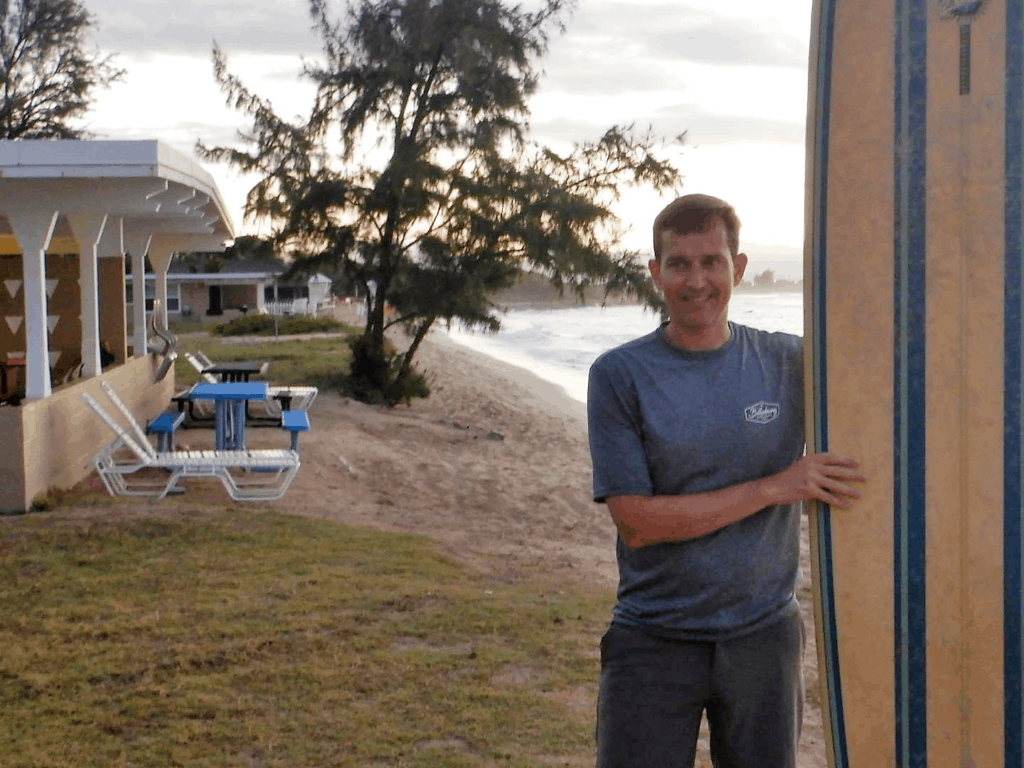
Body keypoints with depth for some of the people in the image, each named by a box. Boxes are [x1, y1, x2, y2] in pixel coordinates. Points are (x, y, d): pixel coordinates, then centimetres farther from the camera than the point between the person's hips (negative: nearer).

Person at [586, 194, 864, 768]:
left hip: (765, 635, 2)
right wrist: (776, 488, -16)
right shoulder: (620, 375, -6)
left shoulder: (791, 364, 1)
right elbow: (635, 522, -13)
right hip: (653, 643, -2)